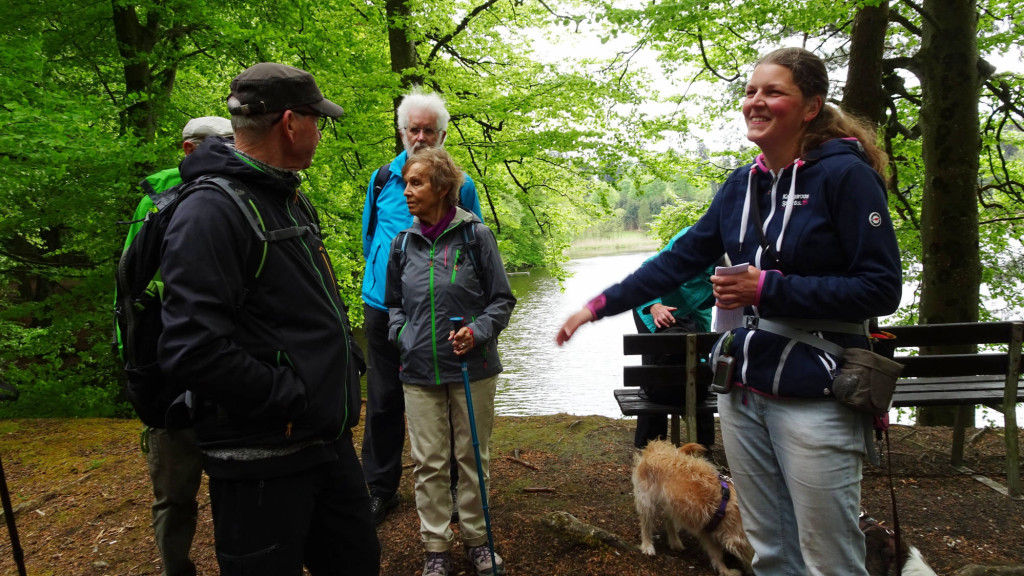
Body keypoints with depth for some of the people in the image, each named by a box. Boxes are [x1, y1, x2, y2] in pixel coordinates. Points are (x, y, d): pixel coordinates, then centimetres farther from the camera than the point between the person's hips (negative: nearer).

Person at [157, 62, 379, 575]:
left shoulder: (290, 201, 13)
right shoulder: (212, 212, -18)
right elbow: (193, 352, -28)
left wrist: (340, 389, 14)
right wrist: (294, 398, -20)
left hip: (330, 443, 9)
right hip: (264, 464, -9)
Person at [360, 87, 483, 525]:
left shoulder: (460, 185, 1)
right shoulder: (382, 179, 6)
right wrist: (384, 277, 13)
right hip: (383, 306, 2)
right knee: (383, 401, 9)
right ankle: (380, 488, 22)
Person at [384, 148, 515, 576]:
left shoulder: (476, 235, -6)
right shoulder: (403, 244, 4)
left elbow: (502, 299, 0)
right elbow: (394, 304, 17)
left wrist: (478, 331, -16)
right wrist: (401, 338, 0)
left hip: (472, 368, -2)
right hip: (419, 371, 2)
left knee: (473, 457, 11)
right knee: (428, 462, 8)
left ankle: (476, 538, 29)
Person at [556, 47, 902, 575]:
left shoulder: (845, 174, -10)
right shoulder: (742, 184, 9)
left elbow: (881, 289, -14)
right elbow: (679, 259, 12)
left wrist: (768, 289, -19)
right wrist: (598, 307, 9)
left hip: (816, 395, -6)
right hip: (745, 388, 6)